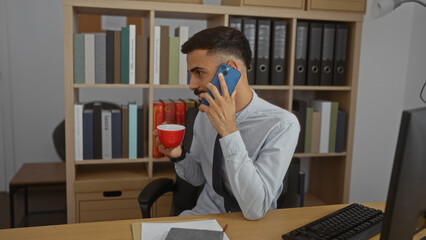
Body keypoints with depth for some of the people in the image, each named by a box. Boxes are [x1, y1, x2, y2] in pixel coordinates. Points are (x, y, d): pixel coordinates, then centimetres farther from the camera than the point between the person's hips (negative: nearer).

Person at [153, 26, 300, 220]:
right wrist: (179, 156, -11)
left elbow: (255, 210, -24)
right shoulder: (205, 114, -2)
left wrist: (228, 131, -29)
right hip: (205, 214, 3)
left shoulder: (282, 124, -19)